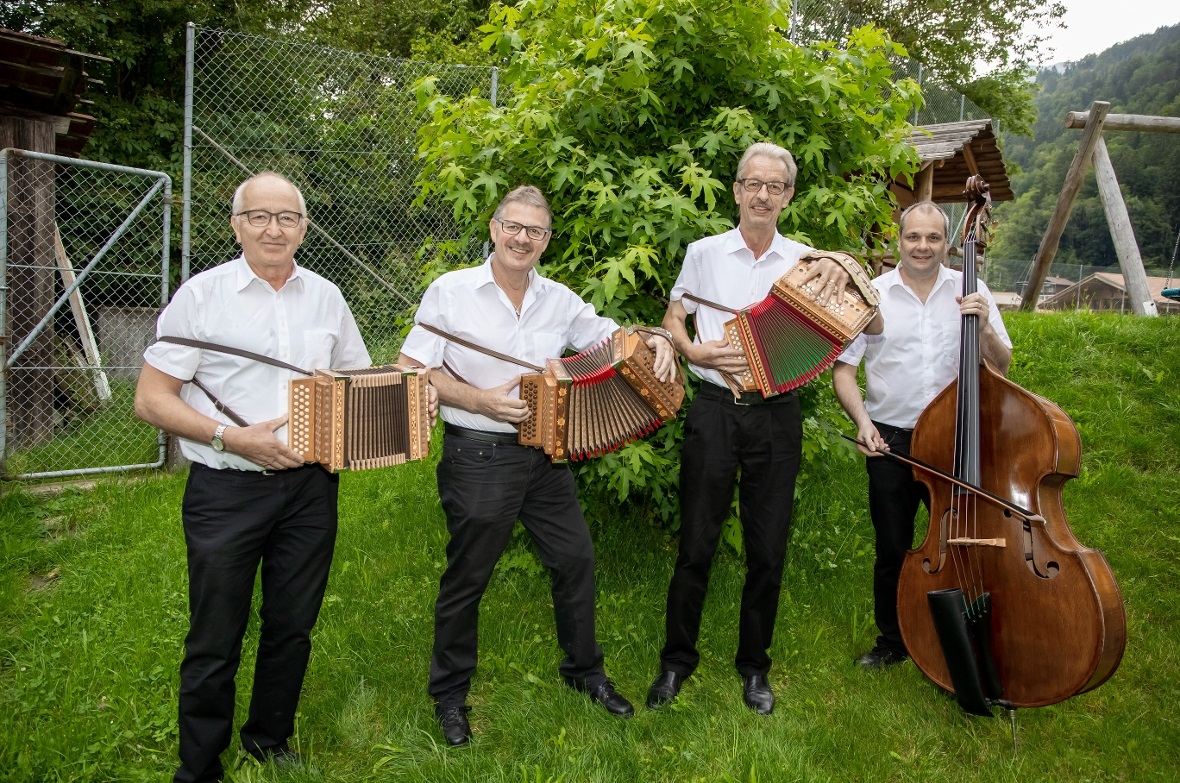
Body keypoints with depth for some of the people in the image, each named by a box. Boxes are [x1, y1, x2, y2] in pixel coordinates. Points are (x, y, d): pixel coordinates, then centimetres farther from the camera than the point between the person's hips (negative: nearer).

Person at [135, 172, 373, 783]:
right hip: (226, 492, -3)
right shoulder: (201, 295, -4)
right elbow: (150, 400, -7)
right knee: (215, 641, 7)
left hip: (310, 488, 3)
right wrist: (234, 439, -18)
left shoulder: (325, 297, 7)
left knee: (292, 628, 15)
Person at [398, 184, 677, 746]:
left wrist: (655, 342, -9)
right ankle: (449, 692, 31)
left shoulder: (559, 300, 6)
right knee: (467, 577, 8)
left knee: (576, 558, 12)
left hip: (546, 453, 5)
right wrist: (482, 401, -20)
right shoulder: (451, 291, -6)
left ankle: (583, 668, 36)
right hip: (477, 458, -4)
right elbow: (413, 371, -9)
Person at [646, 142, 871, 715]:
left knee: (767, 551, 8)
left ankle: (754, 667, 27)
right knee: (696, 545, 4)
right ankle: (677, 660, 23)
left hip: (777, 415, 1)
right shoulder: (704, 253, 4)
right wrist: (696, 350, -12)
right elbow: (671, 320, 9)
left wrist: (844, 274, -13)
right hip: (715, 410, -1)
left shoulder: (805, 261, 7)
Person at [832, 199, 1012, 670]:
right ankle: (892, 643, 31)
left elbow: (1001, 367, 3)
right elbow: (843, 370, 0)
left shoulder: (971, 291, 2)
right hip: (890, 440, 0)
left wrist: (983, 328, -15)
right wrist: (863, 422, -15)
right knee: (892, 550, 11)